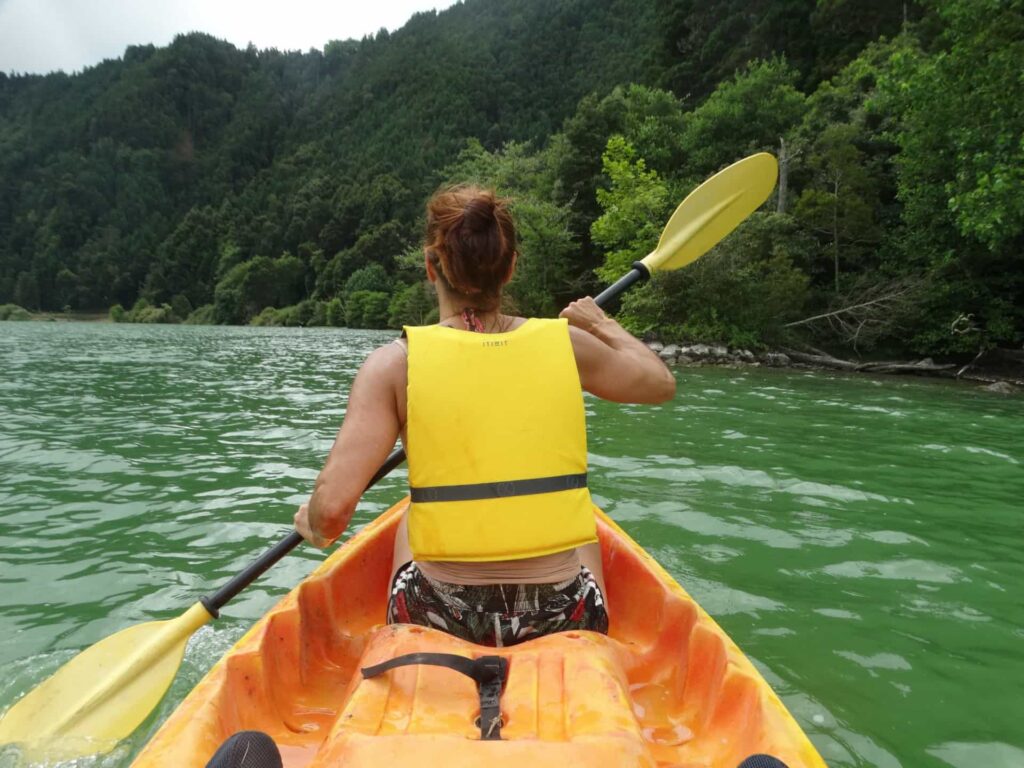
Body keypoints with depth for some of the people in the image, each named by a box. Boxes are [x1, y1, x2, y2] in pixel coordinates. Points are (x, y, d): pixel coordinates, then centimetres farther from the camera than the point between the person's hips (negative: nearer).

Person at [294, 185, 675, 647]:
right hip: (563, 623, 1)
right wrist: (604, 325, 30)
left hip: (438, 623, 0)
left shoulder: (395, 363, -11)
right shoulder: (566, 344, -5)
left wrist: (315, 527, 7)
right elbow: (661, 384, 13)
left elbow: (332, 507, -17)